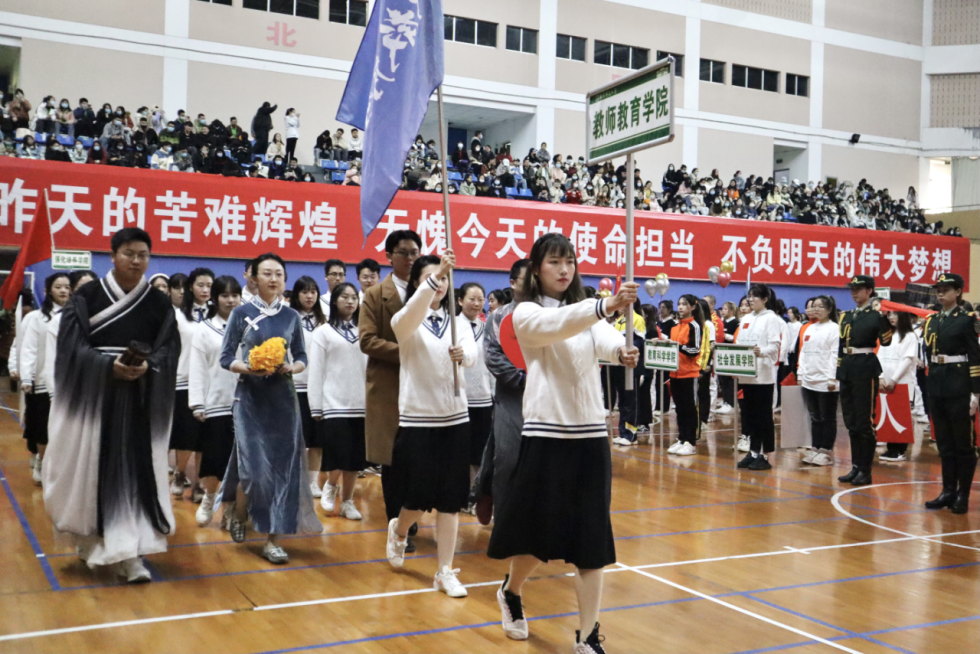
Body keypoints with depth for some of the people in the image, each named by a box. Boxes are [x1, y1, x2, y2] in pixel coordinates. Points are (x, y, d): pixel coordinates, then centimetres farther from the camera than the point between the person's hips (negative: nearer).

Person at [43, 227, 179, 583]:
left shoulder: (159, 303, 4)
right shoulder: (87, 296, -1)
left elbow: (168, 351, 0)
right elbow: (72, 347, -6)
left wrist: (147, 368, -20)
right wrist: (109, 365, -20)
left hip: (140, 400, 1)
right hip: (92, 395, -1)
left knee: (135, 472, -2)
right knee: (89, 469, 6)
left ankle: (128, 552, 1)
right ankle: (88, 537, 28)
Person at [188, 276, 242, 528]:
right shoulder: (205, 329, 5)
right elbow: (197, 369, 1)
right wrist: (197, 405, -6)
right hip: (216, 403, -1)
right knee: (213, 457, 1)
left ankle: (231, 506, 16)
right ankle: (209, 498, 26)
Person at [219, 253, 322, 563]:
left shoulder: (291, 316, 6)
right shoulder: (242, 313, -2)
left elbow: (301, 358, 10)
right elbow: (226, 358, -2)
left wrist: (290, 368, -11)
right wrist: (249, 368, -19)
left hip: (283, 397, 3)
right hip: (250, 396, -3)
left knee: (282, 467, 0)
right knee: (255, 467, -7)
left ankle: (273, 539, 8)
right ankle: (238, 517, 24)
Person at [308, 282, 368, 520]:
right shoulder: (323, 332, 3)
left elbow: (370, 364, 6)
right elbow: (316, 371, -1)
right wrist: (316, 407, -7)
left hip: (359, 403, 3)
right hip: (333, 403, -3)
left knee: (355, 457, 4)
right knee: (335, 455, -5)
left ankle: (347, 501, 17)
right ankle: (330, 485, 23)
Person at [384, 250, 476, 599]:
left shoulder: (458, 320, 6)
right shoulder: (406, 320, -4)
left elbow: (472, 355, -11)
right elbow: (410, 315, -30)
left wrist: (463, 354, -36)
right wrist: (433, 277, -45)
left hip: (455, 417, 3)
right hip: (417, 417, -3)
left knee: (450, 499, 3)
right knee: (418, 497, 3)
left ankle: (445, 571, 11)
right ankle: (398, 531, 36)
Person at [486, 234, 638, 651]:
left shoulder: (586, 310, 12)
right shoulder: (526, 314, -2)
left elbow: (604, 338, -9)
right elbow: (557, 325, -25)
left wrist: (622, 350, -34)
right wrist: (608, 305, -41)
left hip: (590, 434, 4)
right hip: (546, 433, -4)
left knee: (591, 538, 2)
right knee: (539, 531, 5)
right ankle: (511, 593, 36)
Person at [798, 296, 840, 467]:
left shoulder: (834, 329, -6)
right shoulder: (809, 328, 15)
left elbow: (835, 354, -12)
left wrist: (832, 378, -17)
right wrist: (800, 374, 11)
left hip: (825, 382, -7)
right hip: (809, 381, 7)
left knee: (827, 418, 1)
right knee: (815, 418, 11)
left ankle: (826, 451, 6)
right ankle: (816, 449, 17)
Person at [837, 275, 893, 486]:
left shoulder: (875, 315, -3)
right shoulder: (847, 316, 15)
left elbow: (886, 341, -10)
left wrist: (883, 317, -13)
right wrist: (839, 371, 15)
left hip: (865, 368, -7)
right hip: (847, 369, 7)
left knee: (864, 421, -3)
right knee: (851, 422, 10)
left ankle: (865, 470, 4)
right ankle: (855, 467, 18)